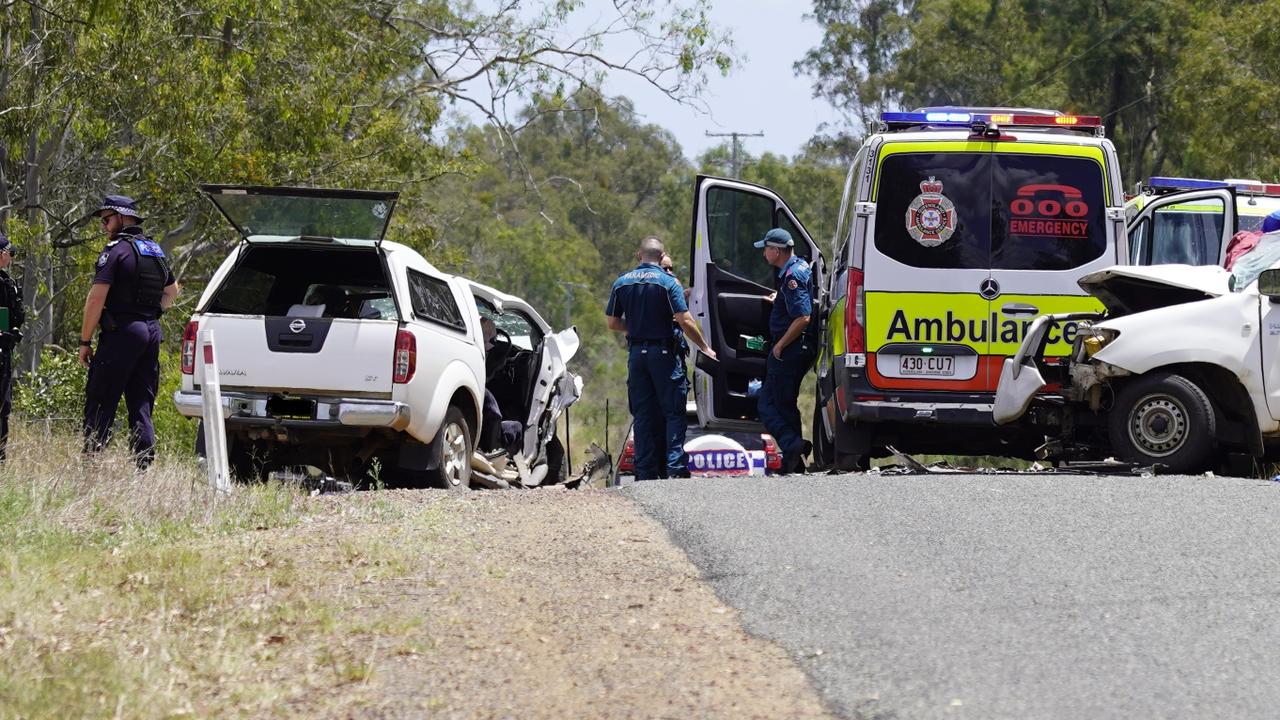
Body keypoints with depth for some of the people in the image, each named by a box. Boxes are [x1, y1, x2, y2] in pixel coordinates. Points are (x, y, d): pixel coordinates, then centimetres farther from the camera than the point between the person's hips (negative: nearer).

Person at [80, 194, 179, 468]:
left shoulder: (116, 250, -9)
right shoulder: (156, 251, 16)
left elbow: (97, 297, -15)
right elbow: (172, 291, 31)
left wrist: (85, 341, -11)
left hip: (121, 332, -8)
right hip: (152, 332, 8)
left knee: (100, 404, -6)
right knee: (141, 405, 8)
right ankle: (143, 467, 2)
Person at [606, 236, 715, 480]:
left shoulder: (622, 283, 5)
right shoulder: (668, 282, -8)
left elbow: (613, 323, 7)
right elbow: (685, 321, -14)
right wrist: (705, 347, -4)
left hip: (636, 354, 4)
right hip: (663, 352, -4)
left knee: (642, 415, 9)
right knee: (673, 412, 1)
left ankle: (646, 472, 6)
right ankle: (676, 467, -10)